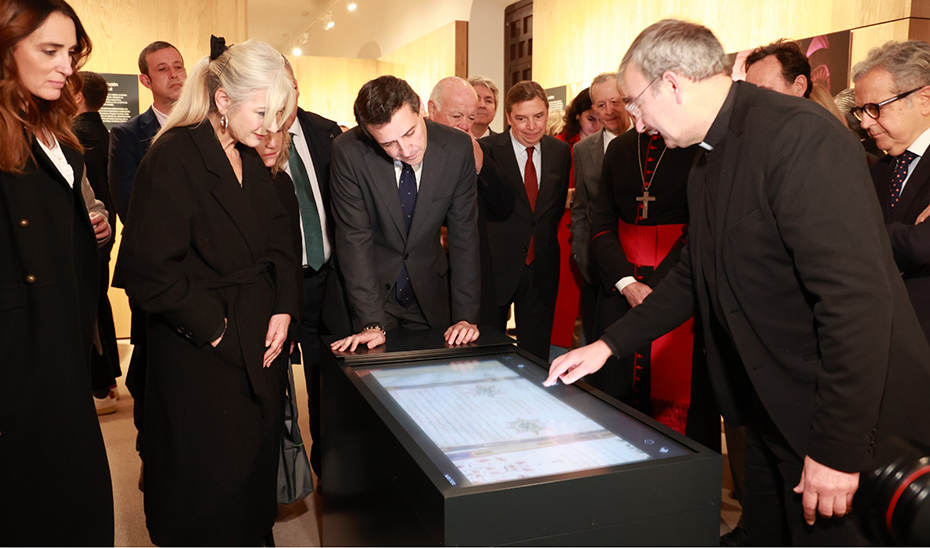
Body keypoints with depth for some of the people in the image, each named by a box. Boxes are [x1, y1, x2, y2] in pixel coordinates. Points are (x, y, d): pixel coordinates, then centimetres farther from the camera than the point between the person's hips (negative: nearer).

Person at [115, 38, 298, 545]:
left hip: (260, 345, 7)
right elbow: (149, 268, -20)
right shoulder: (173, 157, -16)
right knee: (209, 489, 5)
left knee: (257, 462, 18)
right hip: (202, 357, -7)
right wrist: (214, 327, -14)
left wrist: (283, 309, -2)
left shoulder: (251, 160, 9)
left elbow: (278, 239, 11)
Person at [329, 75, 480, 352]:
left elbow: (464, 235, -9)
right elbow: (355, 237, -17)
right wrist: (373, 323, -21)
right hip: (374, 288, -2)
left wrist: (466, 316, -12)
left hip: (431, 296, 2)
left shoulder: (457, 148, -14)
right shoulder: (348, 152, -19)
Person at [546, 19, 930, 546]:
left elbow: (858, 298, -27)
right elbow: (695, 278, 18)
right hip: (772, 415, 9)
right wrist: (608, 344, 13)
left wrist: (838, 448, -23)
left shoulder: (799, 134, -22)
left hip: (845, 425, -9)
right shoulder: (707, 165, 9)